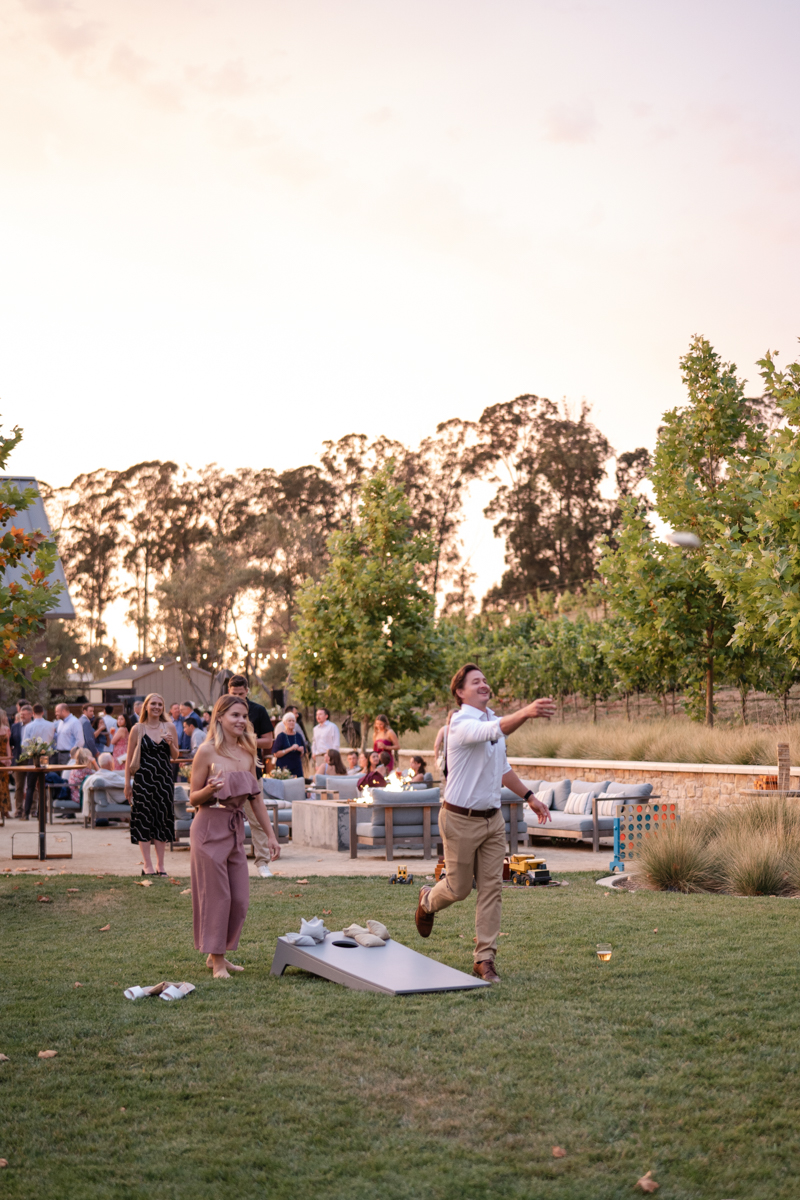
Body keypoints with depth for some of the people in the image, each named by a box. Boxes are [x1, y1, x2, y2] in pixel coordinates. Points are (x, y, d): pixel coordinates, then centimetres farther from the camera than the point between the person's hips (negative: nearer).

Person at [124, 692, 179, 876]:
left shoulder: (169, 727, 7)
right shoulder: (138, 729, 0)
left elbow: (175, 757, 11)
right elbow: (129, 758, 2)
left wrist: (171, 744, -9)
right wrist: (127, 783, -1)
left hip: (164, 778, 3)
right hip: (143, 778, -3)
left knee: (163, 820, 5)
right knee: (144, 820, -3)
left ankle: (160, 865, 12)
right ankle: (148, 865, 2)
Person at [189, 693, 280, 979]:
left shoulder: (247, 753, 9)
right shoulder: (207, 751, -8)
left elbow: (255, 797, 15)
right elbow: (193, 798, -5)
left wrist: (270, 834, 14)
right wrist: (210, 790, -26)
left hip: (235, 829, 6)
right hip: (210, 828, -6)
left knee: (240, 899, 6)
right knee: (216, 896, -1)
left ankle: (219, 953, 22)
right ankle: (217, 961, 10)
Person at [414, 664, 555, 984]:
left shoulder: (494, 721, 9)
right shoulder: (462, 724, -18)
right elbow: (494, 731, -42)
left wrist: (529, 796, 19)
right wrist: (526, 712, -58)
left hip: (492, 818, 7)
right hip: (461, 819, -7)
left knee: (492, 888, 2)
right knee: (460, 888, 7)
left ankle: (484, 958, 8)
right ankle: (428, 900, 41)